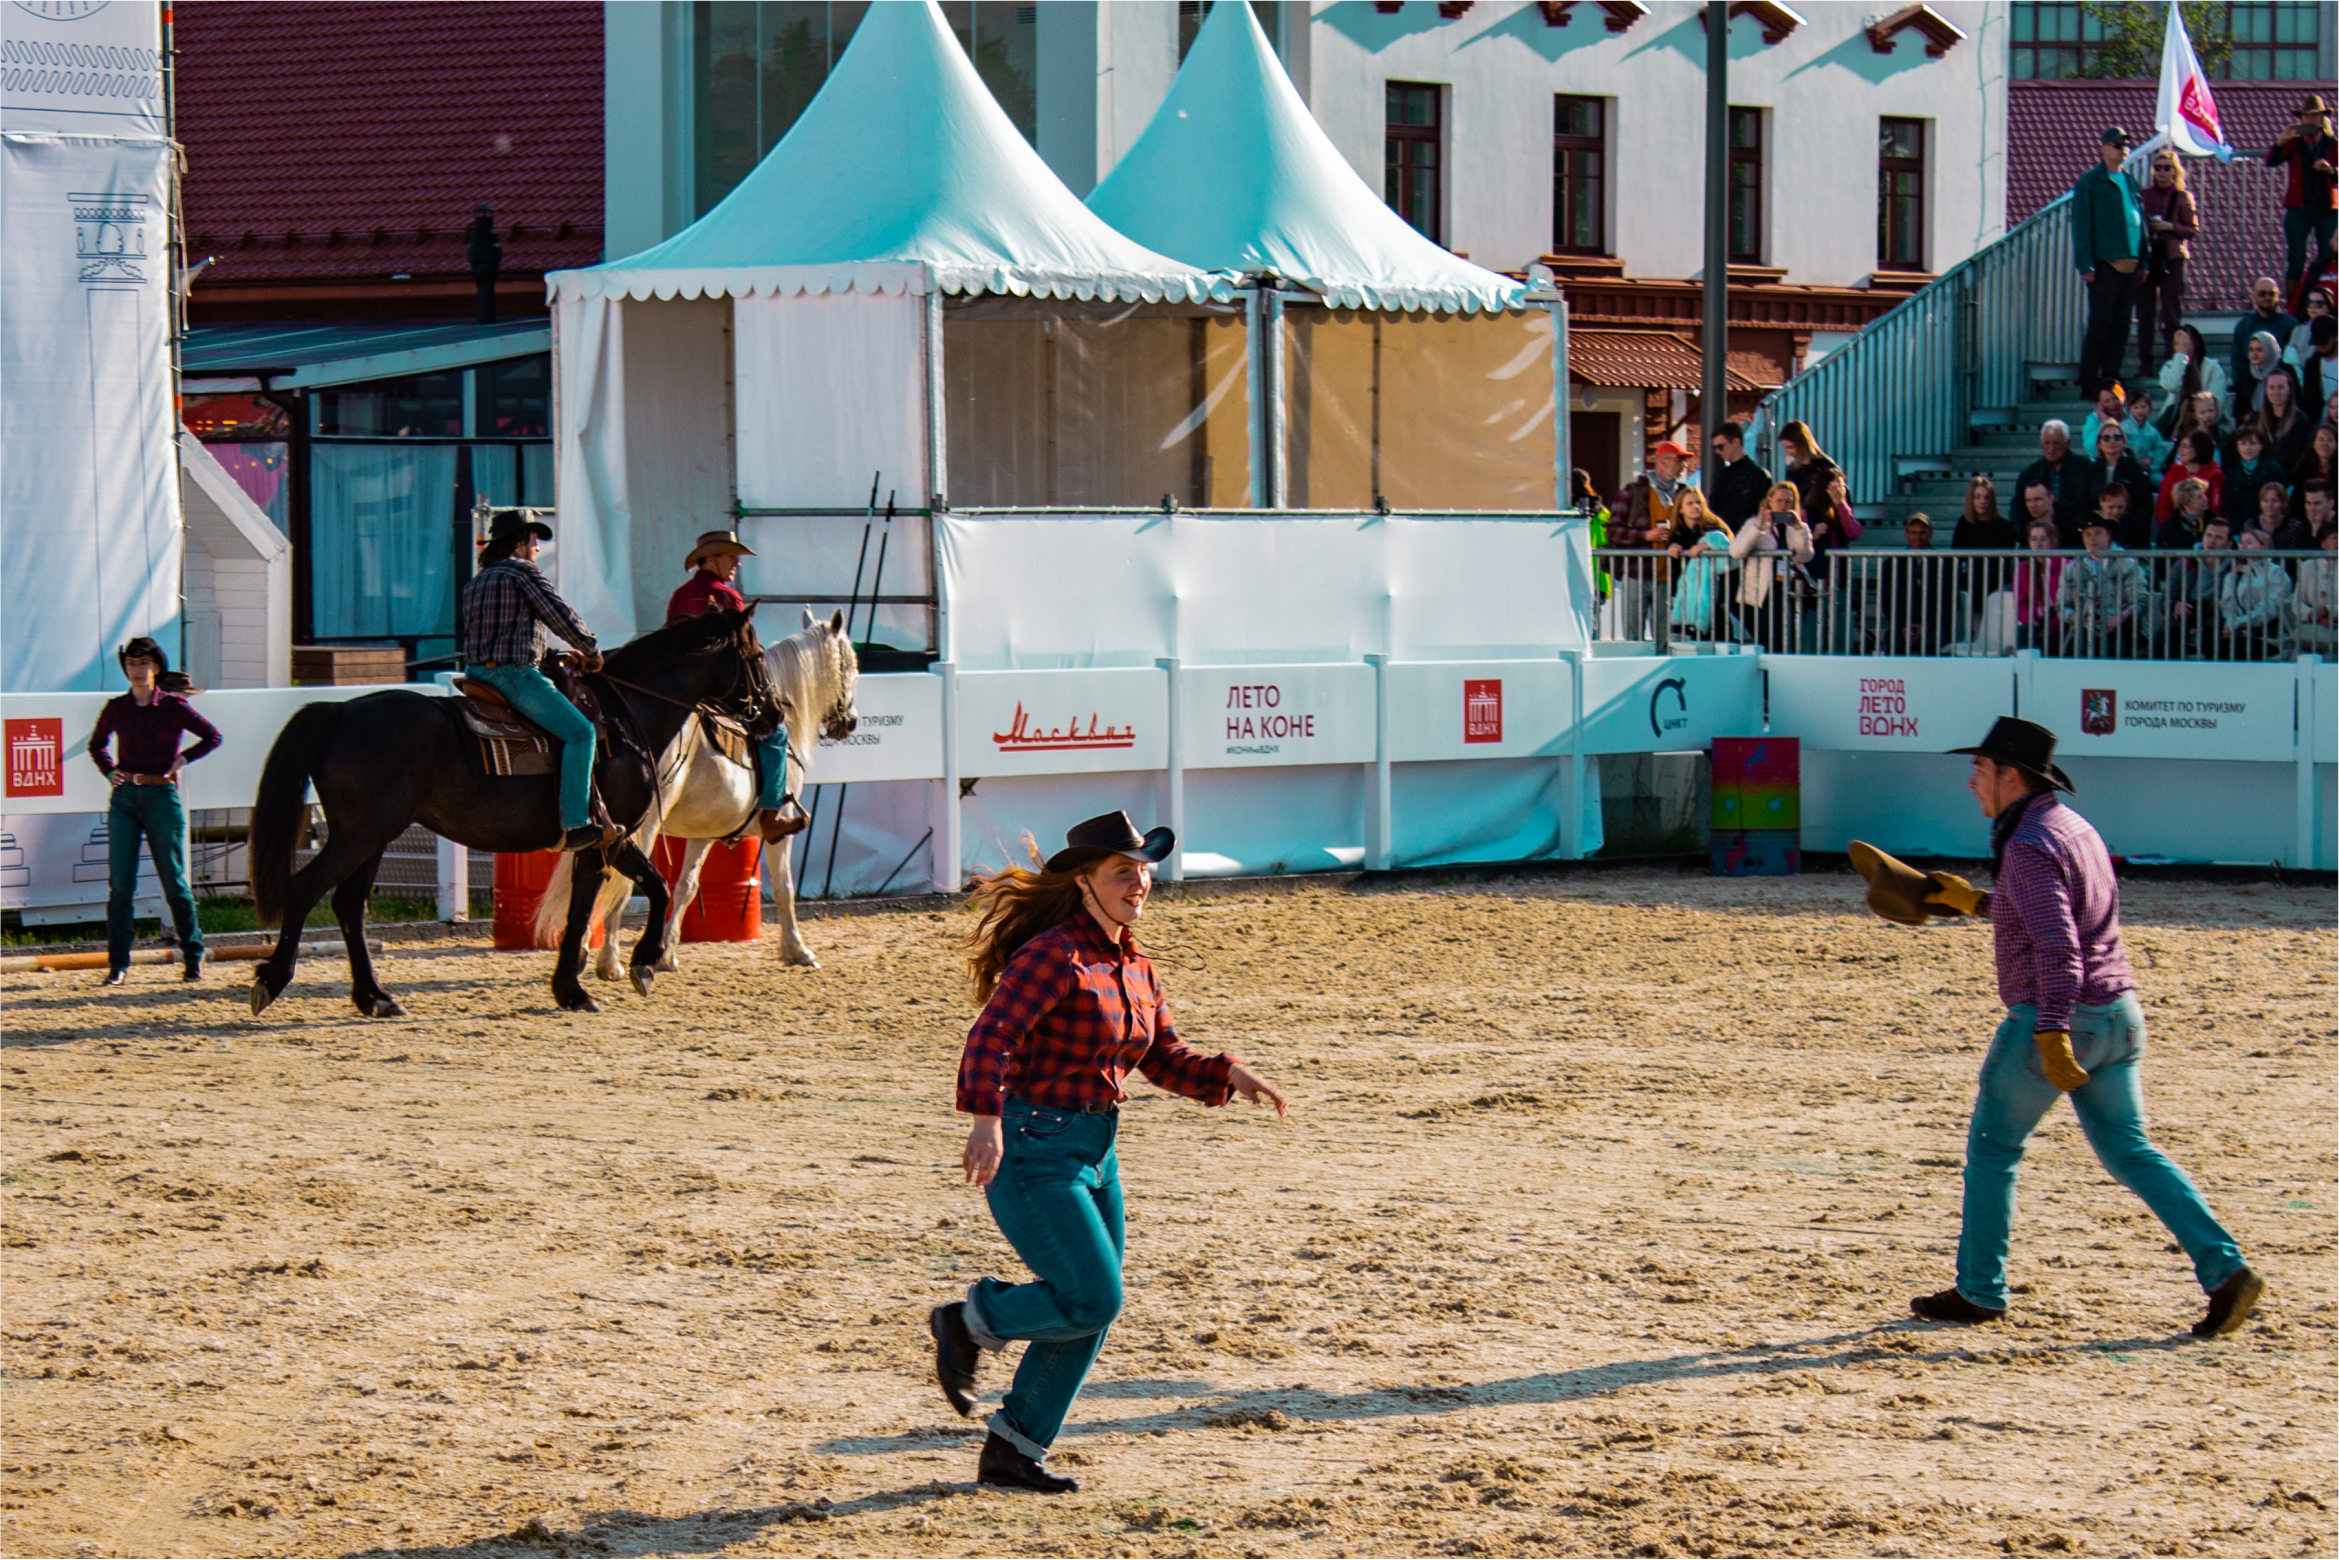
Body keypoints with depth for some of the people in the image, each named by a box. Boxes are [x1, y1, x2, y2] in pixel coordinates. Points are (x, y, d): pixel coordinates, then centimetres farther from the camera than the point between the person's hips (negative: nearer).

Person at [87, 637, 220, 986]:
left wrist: (182, 760, -4)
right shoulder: (116, 708, 5)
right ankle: (118, 964, 1)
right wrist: (109, 771, 7)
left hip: (162, 798, -2)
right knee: (120, 883, -3)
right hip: (125, 798, 2)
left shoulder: (174, 706, -2)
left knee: (174, 881, 3)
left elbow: (213, 736, 6)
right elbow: (97, 745, 23)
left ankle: (193, 956, 17)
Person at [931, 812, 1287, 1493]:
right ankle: (970, 1322, 11)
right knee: (1093, 1300, -13)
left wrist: (1229, 1076, -2)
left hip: (1094, 1154, 9)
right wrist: (986, 1120, -40)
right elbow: (991, 1036, -26)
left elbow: (1166, 1058, 16)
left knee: (1089, 1314, 10)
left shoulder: (1134, 966, 11)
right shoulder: (1055, 954, -15)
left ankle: (1013, 1451, 21)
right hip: (1030, 1150, -9)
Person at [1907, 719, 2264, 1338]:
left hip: (2052, 1016, -9)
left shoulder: (2030, 845, -16)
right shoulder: (2076, 828, 14)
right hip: (2116, 1015, 9)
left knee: (1991, 1148, 8)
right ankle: (2225, 1269, -4)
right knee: (2130, 1152, 9)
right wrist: (1974, 901, 30)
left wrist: (2050, 1036, -32)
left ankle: (1979, 1291, 15)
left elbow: (2057, 945, -27)